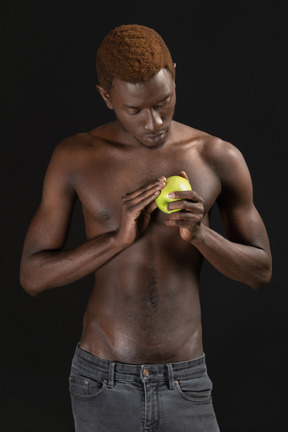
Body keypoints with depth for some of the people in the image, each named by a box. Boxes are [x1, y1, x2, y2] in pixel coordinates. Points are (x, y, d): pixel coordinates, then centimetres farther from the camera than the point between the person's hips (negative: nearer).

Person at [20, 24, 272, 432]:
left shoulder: (220, 158, -4)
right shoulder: (76, 157, -5)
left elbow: (261, 271, 3)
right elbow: (32, 276, -5)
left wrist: (200, 233, -18)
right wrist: (117, 237, -22)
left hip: (185, 384, 1)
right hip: (102, 384, 0)